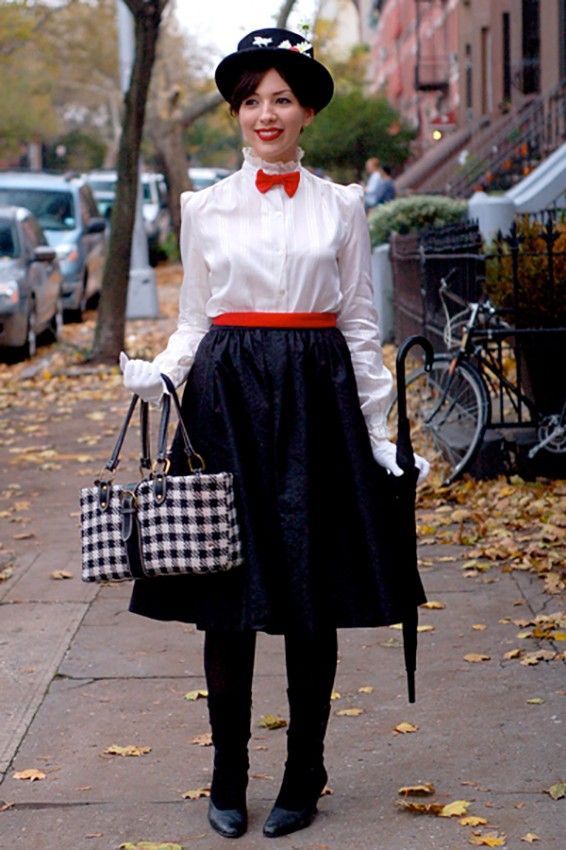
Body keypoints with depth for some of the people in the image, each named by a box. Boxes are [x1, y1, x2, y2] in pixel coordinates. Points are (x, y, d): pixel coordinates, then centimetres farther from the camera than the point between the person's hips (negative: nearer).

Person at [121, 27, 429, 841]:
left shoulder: (341, 207, 6)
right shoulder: (206, 209, 7)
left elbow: (362, 325, 7)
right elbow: (194, 323, 11)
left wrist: (380, 435, 3)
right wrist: (157, 372, -10)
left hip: (317, 401, 0)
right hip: (227, 401, 0)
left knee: (313, 599, 3)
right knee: (226, 599, 2)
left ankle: (304, 779, 15)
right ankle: (227, 780, 14)